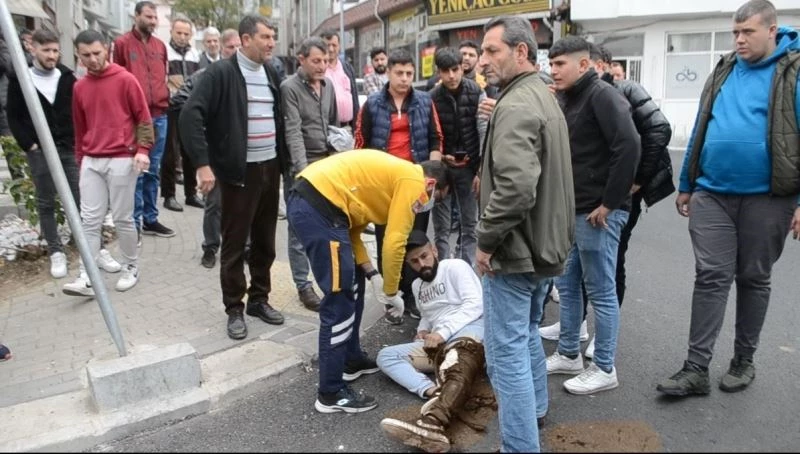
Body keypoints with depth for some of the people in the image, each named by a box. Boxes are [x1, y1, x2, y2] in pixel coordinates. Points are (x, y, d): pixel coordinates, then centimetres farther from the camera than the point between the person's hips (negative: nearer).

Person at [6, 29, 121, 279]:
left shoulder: (67, 77, 5)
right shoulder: (19, 80, 0)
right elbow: (13, 117, 2)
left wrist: (79, 142, -1)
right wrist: (29, 144, -7)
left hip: (70, 149, 1)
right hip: (39, 152, -1)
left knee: (83, 201, 0)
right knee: (46, 204, 6)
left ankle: (97, 250, 4)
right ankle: (56, 253, 14)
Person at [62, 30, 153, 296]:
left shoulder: (125, 80, -2)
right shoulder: (79, 87, 11)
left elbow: (144, 117, -3)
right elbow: (80, 128, 18)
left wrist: (142, 149, -14)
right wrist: (80, 159, 18)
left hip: (122, 160, -4)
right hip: (91, 162, 4)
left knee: (123, 219, 3)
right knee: (89, 221, 1)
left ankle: (131, 269, 19)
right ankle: (87, 279, 2)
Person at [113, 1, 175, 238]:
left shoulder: (160, 46, 13)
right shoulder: (123, 43, -3)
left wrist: (164, 101, 12)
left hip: (159, 115, 5)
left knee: (153, 171, 11)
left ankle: (150, 219, 20)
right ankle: (134, 222, 7)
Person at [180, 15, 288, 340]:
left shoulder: (271, 74, 11)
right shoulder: (221, 73, -9)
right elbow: (190, 116, -16)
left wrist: (284, 162, 11)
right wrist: (203, 163, -21)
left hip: (270, 169, 6)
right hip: (240, 171, -6)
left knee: (265, 242, 13)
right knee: (234, 244, 4)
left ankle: (259, 299, 28)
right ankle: (234, 309, 17)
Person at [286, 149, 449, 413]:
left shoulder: (392, 175, 26)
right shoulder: (413, 181, -1)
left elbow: (351, 229, 21)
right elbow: (394, 243, -8)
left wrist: (371, 274, 14)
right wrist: (391, 292, 5)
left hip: (303, 200, 10)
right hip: (320, 208, -10)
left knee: (352, 286, 22)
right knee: (340, 302, -2)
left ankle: (351, 360, 36)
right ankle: (331, 393, 8)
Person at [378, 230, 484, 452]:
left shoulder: (455, 267, 4)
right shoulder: (417, 285, 25)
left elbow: (475, 304, -7)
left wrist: (443, 333, -14)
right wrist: (423, 330, 14)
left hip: (469, 330, -7)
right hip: (438, 343, 7)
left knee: (458, 370, -40)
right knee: (385, 356, -12)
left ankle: (431, 426, -68)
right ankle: (433, 391, -37)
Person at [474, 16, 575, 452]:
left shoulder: (515, 106, -19)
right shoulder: (543, 98, 15)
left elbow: (515, 187, -31)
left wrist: (486, 240, -20)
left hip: (515, 249, -11)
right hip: (543, 243, 11)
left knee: (507, 350, -2)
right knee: (527, 334, 25)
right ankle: (534, 409, 43)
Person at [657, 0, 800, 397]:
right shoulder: (723, 71, 10)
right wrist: (686, 185, 15)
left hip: (766, 197, -3)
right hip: (712, 194, 3)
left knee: (753, 279, 10)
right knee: (711, 277, 0)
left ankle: (744, 360, 26)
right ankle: (696, 369, 3)